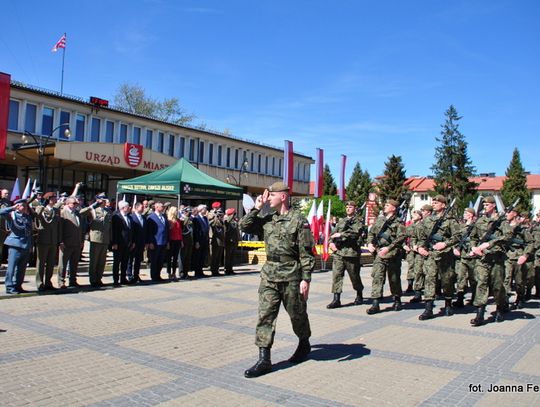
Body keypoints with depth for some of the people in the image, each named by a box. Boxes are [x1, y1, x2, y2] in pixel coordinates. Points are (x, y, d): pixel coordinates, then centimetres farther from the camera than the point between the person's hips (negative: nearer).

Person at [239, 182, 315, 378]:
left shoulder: (298, 220, -9)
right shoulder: (267, 219, 8)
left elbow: (306, 253, -10)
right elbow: (245, 226, 9)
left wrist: (306, 279, -14)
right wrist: (257, 208, 1)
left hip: (291, 277, -5)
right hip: (269, 275, 5)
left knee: (297, 314, 13)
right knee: (265, 316, -2)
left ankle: (304, 344, 39)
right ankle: (264, 360, 2)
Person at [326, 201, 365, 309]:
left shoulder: (358, 221, 3)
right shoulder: (341, 221, 19)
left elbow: (355, 233, -14)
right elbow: (333, 233, 15)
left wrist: (341, 234, -14)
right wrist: (332, 242, -4)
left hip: (352, 252, -4)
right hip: (338, 252, 4)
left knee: (354, 276, 7)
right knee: (336, 275, -4)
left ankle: (359, 296, 30)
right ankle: (336, 299, -2)